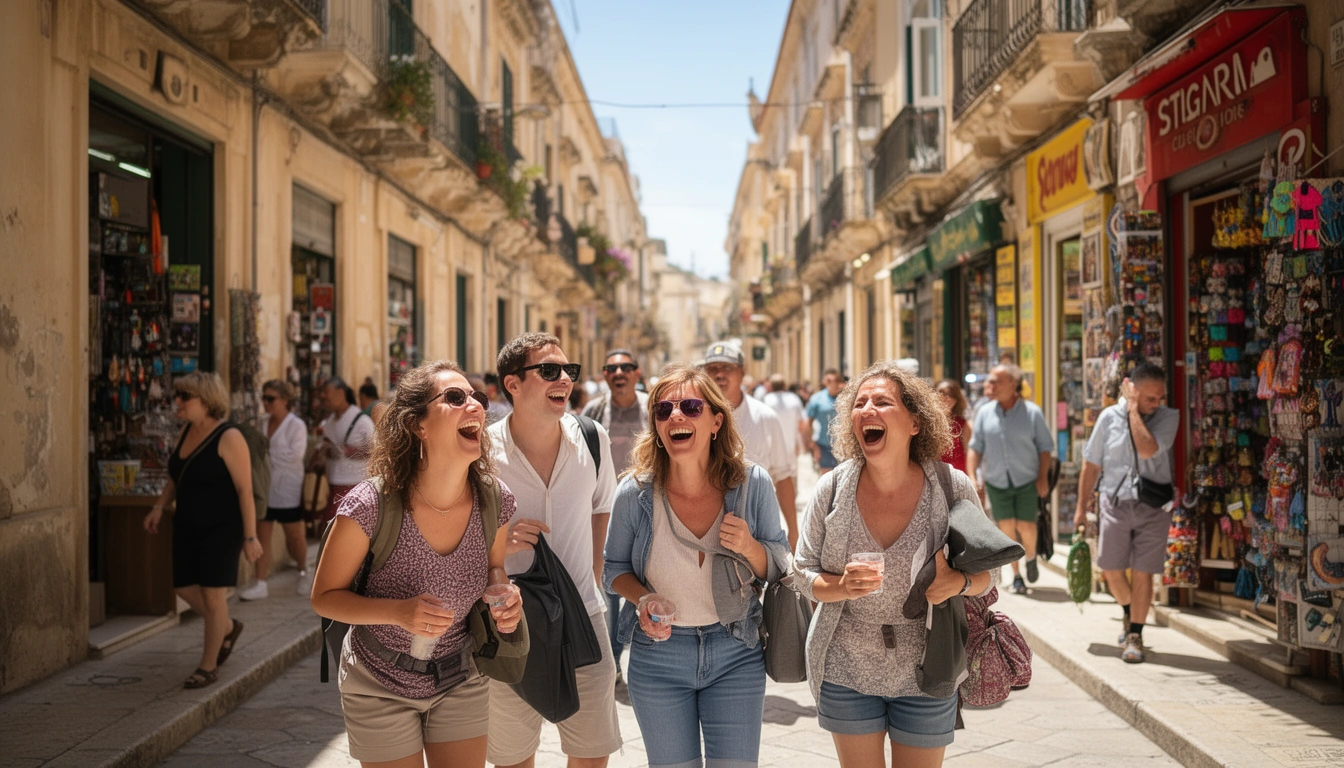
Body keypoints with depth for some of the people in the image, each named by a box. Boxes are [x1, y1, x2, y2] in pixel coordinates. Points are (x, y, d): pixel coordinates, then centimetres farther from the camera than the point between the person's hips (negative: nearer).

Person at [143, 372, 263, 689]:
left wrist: (250, 536, -19)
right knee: (184, 587, 13)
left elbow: (245, 490, -18)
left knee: (212, 594, -2)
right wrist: (160, 506, 4)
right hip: (187, 527, 8)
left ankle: (209, 666, 12)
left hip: (221, 529, -8)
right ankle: (228, 628, 38)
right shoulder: (187, 432, 6)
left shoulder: (228, 438, -17)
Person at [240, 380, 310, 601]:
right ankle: (261, 584, 3)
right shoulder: (264, 423, 9)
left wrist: (268, 453, -16)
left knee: (294, 536, 7)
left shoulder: (296, 426, -10)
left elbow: (295, 456, -20)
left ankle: (303, 573, 32)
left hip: (287, 489, -5)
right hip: (264, 487, 5)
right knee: (262, 535, 1)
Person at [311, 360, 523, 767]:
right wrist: (400, 611, -30)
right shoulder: (370, 506, -26)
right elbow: (324, 597, -14)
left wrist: (503, 596, -16)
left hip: (462, 681, 3)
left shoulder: (495, 501, -14)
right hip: (381, 684, -3)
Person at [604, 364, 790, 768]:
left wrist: (749, 547, -22)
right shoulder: (635, 492, -13)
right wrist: (642, 599, -19)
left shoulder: (753, 484, -12)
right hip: (658, 656, 0)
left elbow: (779, 568, 0)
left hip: (736, 655, 0)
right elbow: (614, 569, 2)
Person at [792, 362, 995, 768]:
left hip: (924, 675, 0)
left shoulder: (953, 489, -11)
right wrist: (840, 587, -22)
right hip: (847, 672, 1)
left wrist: (958, 582, -22)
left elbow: (984, 574, 1)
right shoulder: (832, 490, -9)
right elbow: (803, 571, -1)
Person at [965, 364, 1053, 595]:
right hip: (996, 483, 2)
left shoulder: (1032, 412, -5)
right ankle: (1016, 575, 15)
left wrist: (1043, 477, -6)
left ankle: (1031, 558, 28)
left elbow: (1045, 446, 1)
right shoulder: (984, 412, 1)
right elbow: (974, 447, 4)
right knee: (1006, 528, 0)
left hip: (1027, 481, -2)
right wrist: (972, 477, -5)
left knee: (1026, 527, -4)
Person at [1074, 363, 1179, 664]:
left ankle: (1135, 635, 13)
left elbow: (1148, 450, -25)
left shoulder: (1168, 417, -5)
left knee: (1142, 573, -1)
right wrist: (1081, 507, 7)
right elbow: (1091, 464, 6)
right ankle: (1130, 614, 37)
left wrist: (1134, 409, -16)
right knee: (1112, 570, 8)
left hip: (1152, 507, -2)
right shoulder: (1109, 417, -1)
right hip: (1115, 504, 2)